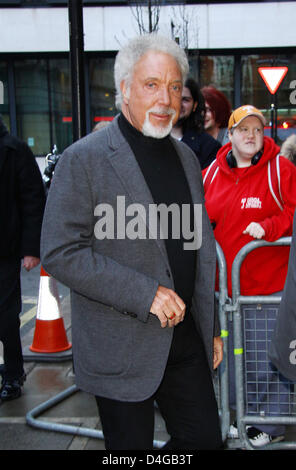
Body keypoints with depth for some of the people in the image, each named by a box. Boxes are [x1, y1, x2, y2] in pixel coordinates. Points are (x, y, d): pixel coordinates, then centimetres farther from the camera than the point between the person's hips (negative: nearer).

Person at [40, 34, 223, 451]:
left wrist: (211, 329, 17)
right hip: (121, 347, -6)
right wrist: (146, 294, -22)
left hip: (186, 338, 6)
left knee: (205, 439, 13)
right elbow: (59, 253, -18)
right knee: (132, 446, 10)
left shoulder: (185, 157, 10)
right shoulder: (84, 159, -12)